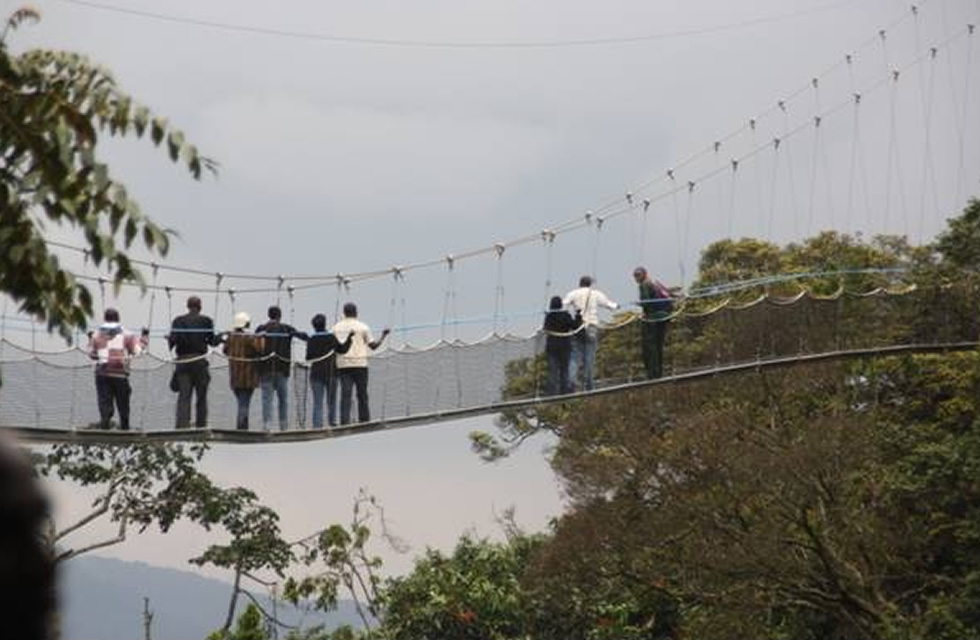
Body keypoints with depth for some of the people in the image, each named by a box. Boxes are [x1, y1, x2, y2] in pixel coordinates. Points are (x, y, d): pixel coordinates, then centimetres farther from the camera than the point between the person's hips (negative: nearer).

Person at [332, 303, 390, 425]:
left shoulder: (336, 328, 7)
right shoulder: (363, 327, 1)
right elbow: (373, 346, 4)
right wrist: (383, 336, 18)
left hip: (342, 365, 2)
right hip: (360, 364, -1)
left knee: (345, 395, -4)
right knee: (362, 395, 6)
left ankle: (345, 422, -15)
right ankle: (364, 422, 6)